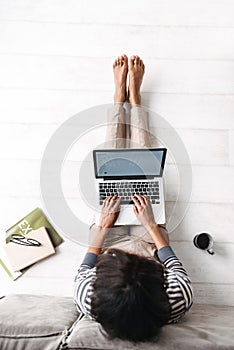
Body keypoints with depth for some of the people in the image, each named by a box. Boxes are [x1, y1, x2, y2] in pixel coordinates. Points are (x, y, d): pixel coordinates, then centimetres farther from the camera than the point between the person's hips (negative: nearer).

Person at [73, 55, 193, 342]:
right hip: (148, 235, 1)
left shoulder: (87, 300, -40)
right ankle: (133, 94, 32)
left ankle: (120, 92, 33)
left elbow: (84, 271, -16)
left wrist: (102, 225, -14)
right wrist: (151, 225, -12)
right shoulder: (178, 302, -39)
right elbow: (174, 264, -17)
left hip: (110, 233, 0)